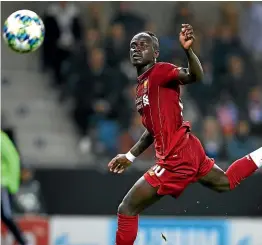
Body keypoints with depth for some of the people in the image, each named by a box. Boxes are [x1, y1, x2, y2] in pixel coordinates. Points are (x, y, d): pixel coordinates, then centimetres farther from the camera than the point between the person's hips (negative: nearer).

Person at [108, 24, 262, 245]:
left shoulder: (159, 71, -11)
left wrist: (188, 50, -50)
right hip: (186, 151, 10)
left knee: (127, 210, -6)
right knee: (226, 183, 31)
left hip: (176, 158, -10)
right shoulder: (142, 85, 16)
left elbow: (196, 77, -31)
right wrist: (130, 156, 29)